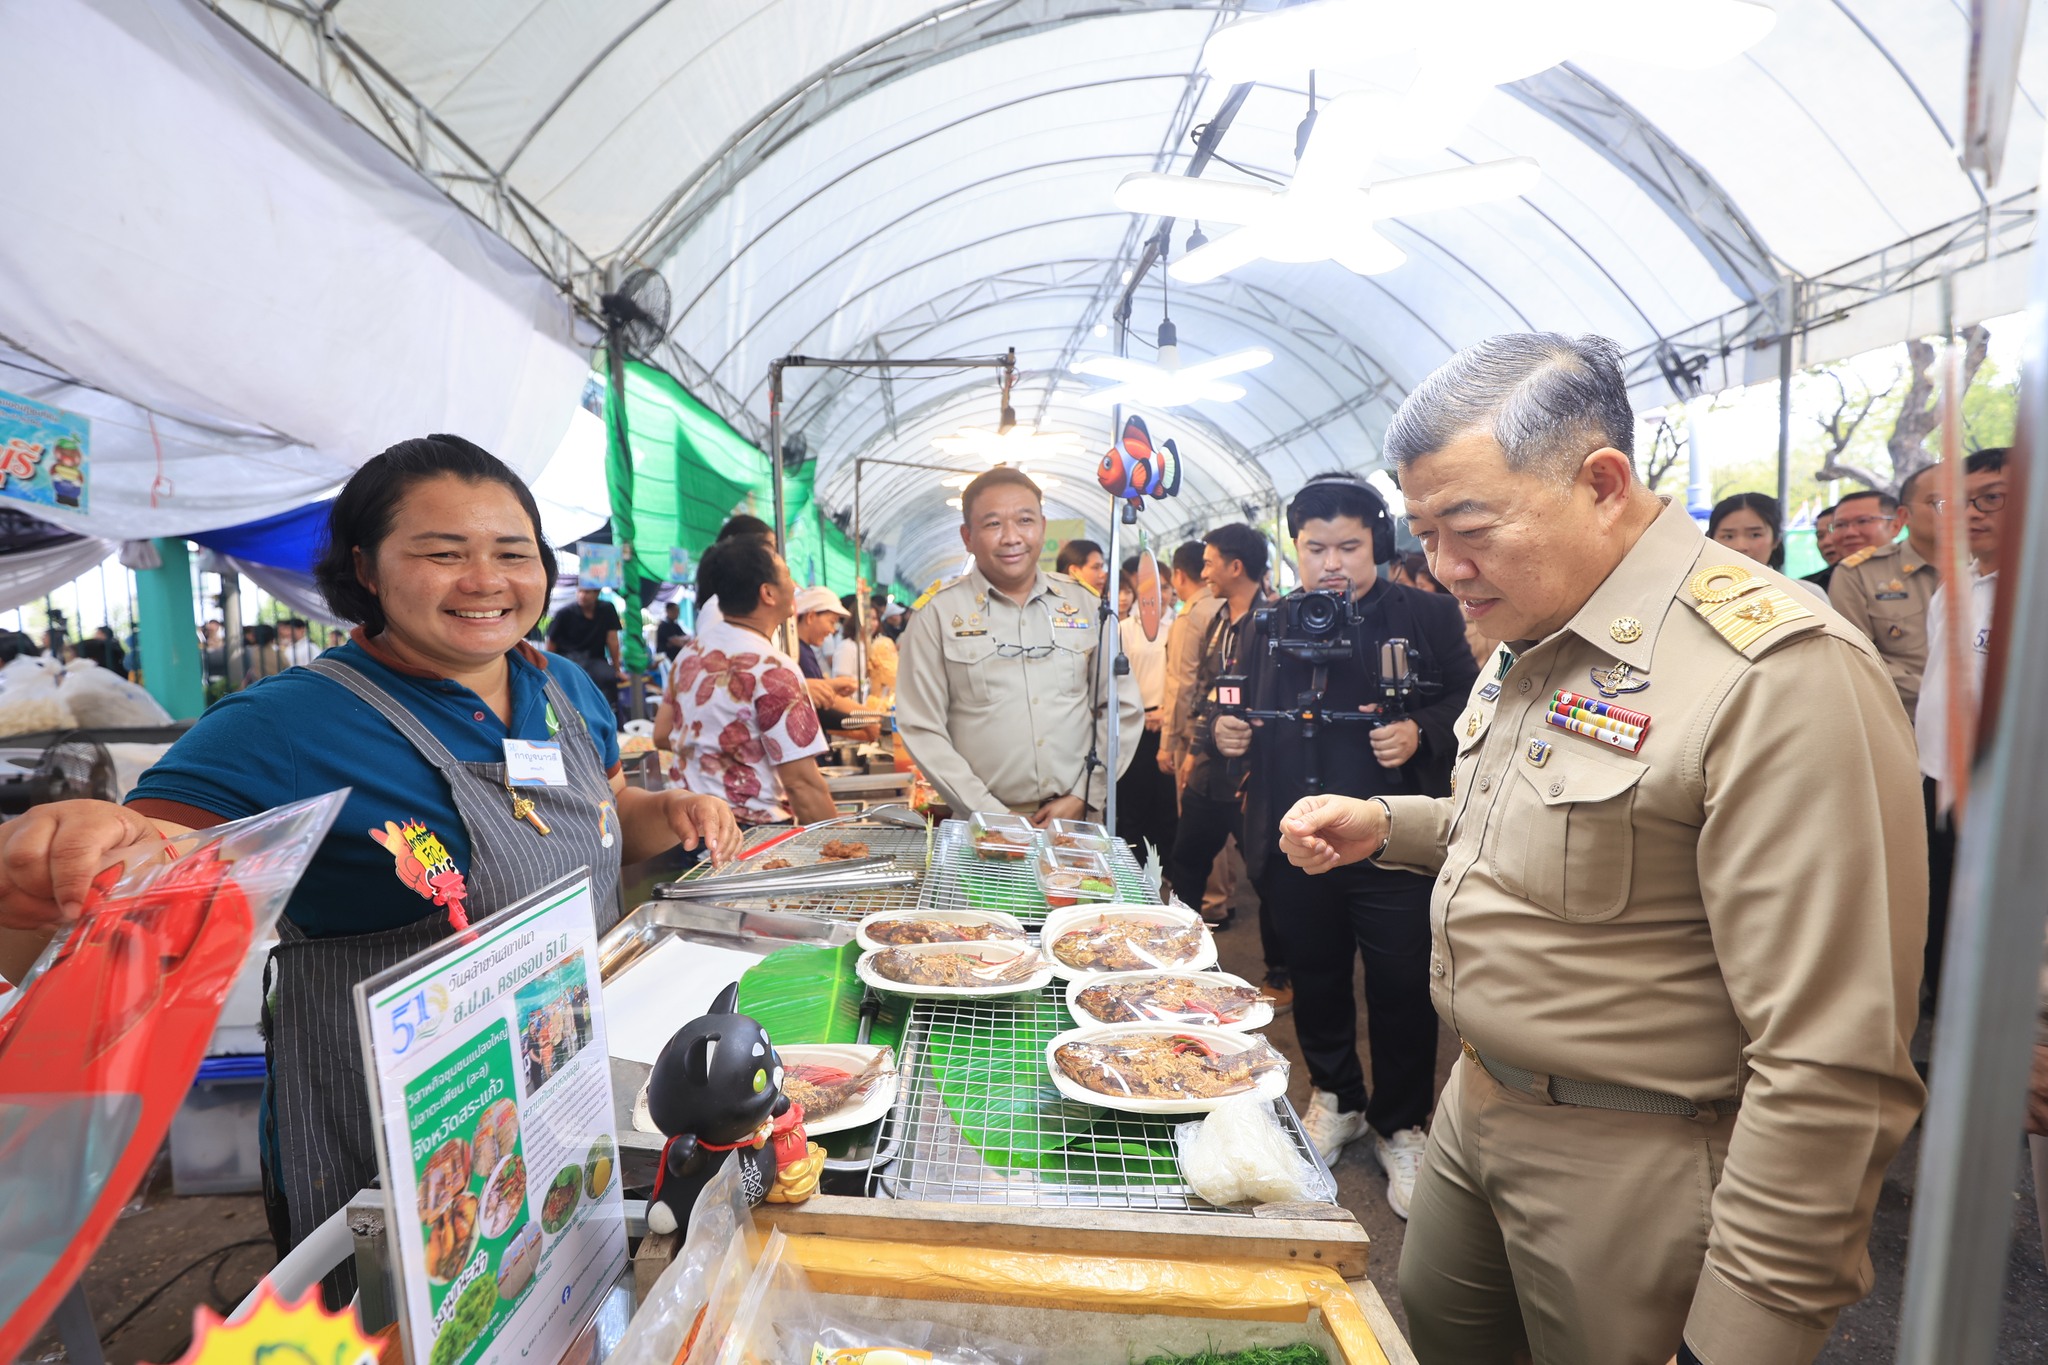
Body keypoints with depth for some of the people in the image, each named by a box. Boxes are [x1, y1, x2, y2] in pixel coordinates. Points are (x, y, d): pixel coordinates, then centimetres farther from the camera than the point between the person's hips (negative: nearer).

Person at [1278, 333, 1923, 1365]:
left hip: (1634, 1167, -8)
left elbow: (1832, 1068, -26)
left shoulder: (1780, 672, -25)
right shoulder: (1536, 641, 5)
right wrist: (1383, 826, 4)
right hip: (1478, 1106, 8)